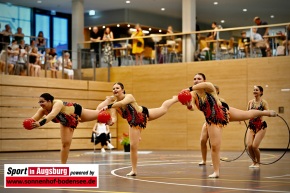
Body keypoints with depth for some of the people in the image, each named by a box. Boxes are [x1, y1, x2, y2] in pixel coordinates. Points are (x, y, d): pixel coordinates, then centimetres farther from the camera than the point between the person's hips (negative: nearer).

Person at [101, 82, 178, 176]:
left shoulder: (129, 96, -31)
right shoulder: (114, 105, -18)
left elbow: (122, 103, -52)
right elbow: (113, 116, -32)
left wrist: (108, 106, -63)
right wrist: (112, 120, -57)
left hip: (144, 114, -3)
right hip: (134, 124, 3)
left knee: (163, 108, 20)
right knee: (133, 146, -2)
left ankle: (175, 99, 53)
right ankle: (134, 171, 14)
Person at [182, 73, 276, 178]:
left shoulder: (209, 87, -19)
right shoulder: (193, 95, -16)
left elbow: (206, 85, -46)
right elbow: (191, 107, -35)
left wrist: (190, 88, -58)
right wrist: (189, 106, -60)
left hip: (224, 111, 0)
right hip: (212, 120, 0)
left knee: (247, 114, 18)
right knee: (214, 146, -5)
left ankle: (266, 112, 50)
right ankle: (216, 171, 9)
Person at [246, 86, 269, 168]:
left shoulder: (263, 102, -5)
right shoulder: (250, 102, 7)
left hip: (261, 126, -4)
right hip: (251, 125, 4)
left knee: (254, 146, -11)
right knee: (249, 145, -9)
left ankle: (258, 162, 15)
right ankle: (254, 161, 17)